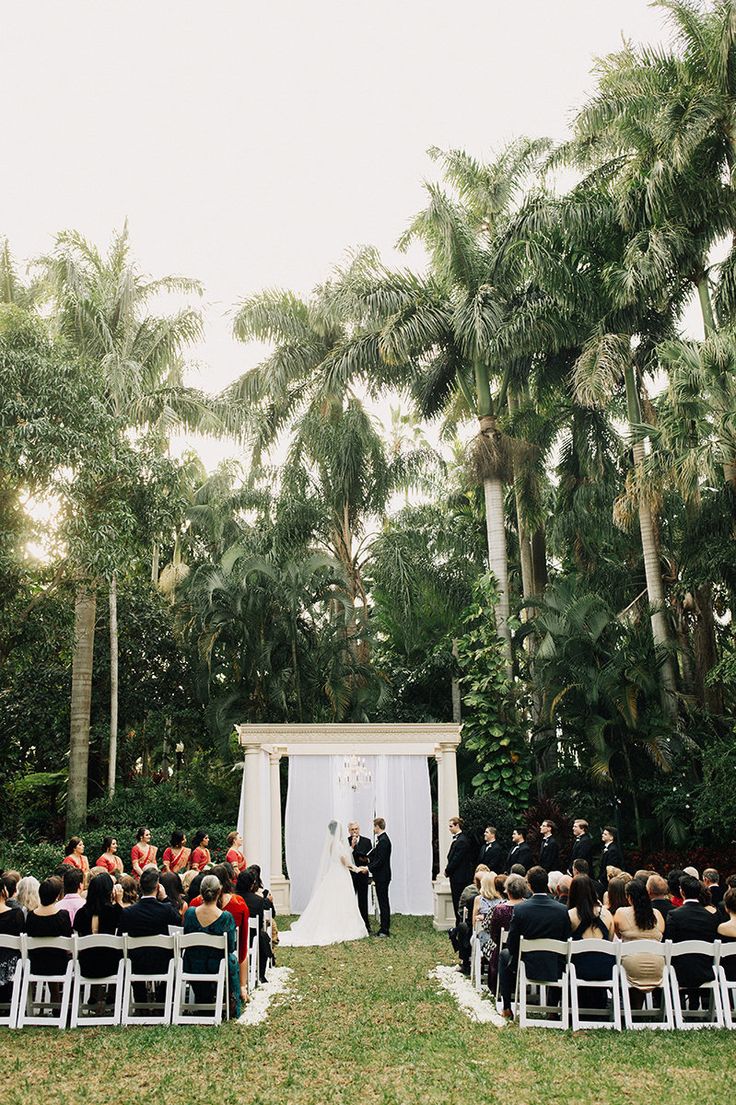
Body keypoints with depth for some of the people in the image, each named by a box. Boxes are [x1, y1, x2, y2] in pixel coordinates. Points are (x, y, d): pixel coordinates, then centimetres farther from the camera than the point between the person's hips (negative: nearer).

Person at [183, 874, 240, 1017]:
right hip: (217, 967, -3)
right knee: (233, 959, 24)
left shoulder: (190, 913, -15)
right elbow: (231, 948, -10)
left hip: (193, 968, 3)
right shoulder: (226, 917, -21)